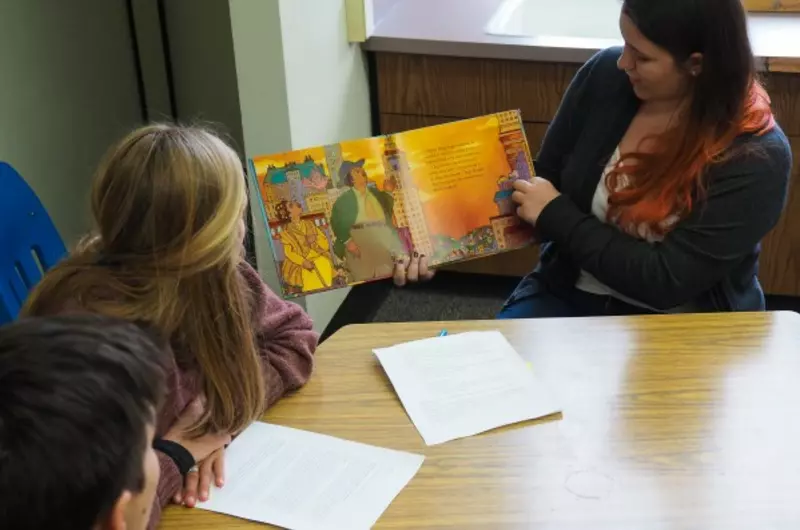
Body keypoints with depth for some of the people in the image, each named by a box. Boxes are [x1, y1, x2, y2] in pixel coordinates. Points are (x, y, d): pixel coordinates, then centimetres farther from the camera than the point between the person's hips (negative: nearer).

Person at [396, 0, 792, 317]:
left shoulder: (756, 158, -20)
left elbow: (666, 281, -22)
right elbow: (544, 182, 4)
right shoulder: (605, 76, -7)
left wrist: (557, 217, -17)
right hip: (567, 295, 4)